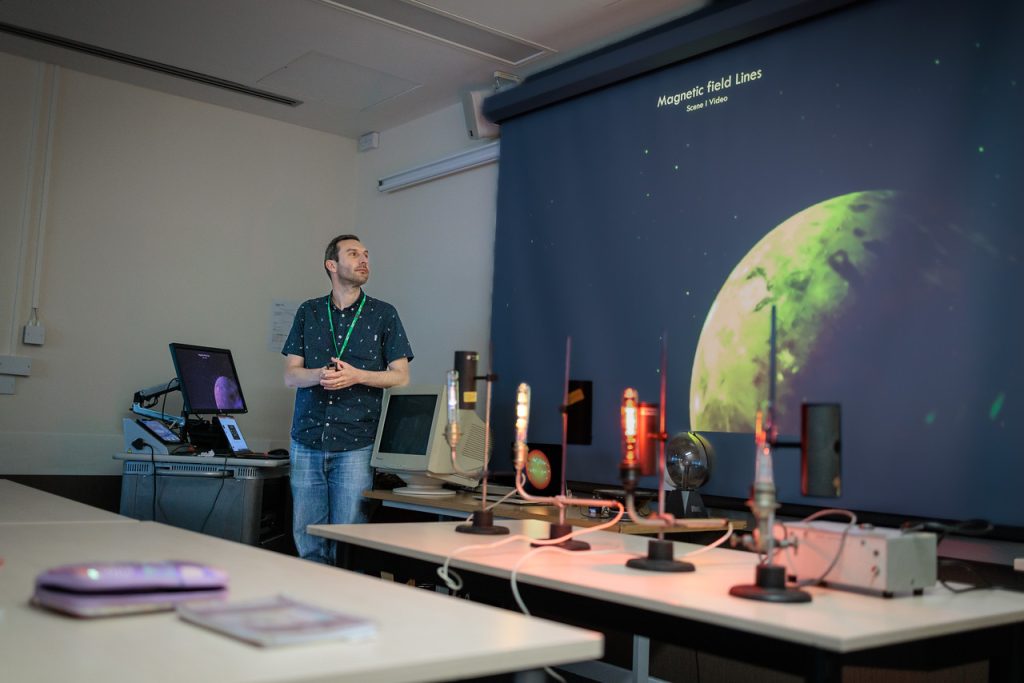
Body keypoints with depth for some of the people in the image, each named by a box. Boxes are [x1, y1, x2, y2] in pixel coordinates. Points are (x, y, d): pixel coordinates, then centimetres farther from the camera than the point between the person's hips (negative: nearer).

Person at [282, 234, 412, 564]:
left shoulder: (383, 314, 5)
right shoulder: (308, 312, 11)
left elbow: (401, 375, 2)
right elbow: (290, 375, 7)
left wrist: (357, 376, -14)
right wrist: (320, 375, -15)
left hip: (355, 445, -2)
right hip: (307, 441, 2)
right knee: (306, 538, 6)